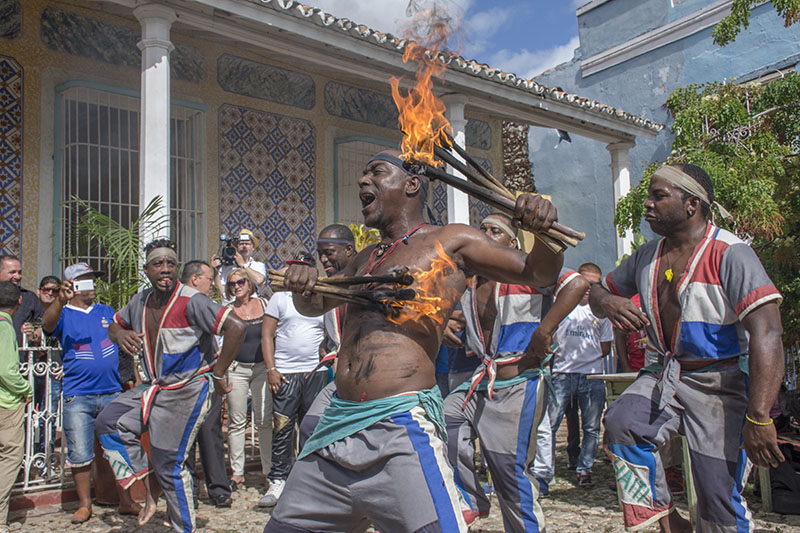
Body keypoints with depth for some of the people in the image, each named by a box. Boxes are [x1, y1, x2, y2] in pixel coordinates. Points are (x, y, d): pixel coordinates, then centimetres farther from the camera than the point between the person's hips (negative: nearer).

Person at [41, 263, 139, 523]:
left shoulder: (106, 312, 12)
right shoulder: (64, 315, 1)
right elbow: (48, 324, -22)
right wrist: (60, 301, -41)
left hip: (112, 393, 3)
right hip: (78, 397, -3)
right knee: (80, 454, 2)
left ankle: (126, 501, 17)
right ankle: (84, 504, 18)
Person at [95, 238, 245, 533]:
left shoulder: (191, 301, -20)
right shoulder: (140, 301, 4)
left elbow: (236, 327, -28)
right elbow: (115, 324, 23)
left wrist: (218, 373, -21)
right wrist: (120, 334, -3)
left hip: (188, 391, -8)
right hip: (156, 388, 8)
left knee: (169, 464, -2)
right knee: (109, 423, 6)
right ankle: (150, 486, 14)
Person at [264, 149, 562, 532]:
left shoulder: (450, 241, 3)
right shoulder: (367, 258, 20)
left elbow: (539, 274, 5)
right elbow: (314, 306, 31)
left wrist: (544, 230, -16)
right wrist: (301, 282, 8)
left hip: (399, 428, -7)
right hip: (336, 424, 7)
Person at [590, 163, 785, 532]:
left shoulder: (729, 254, -17)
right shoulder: (648, 257, 6)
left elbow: (767, 335, -24)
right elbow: (599, 291, 16)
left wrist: (759, 417, -31)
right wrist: (606, 301, -12)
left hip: (721, 385, -5)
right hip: (668, 376, 6)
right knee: (621, 423, -22)